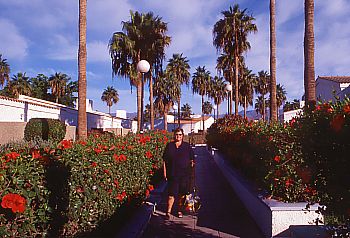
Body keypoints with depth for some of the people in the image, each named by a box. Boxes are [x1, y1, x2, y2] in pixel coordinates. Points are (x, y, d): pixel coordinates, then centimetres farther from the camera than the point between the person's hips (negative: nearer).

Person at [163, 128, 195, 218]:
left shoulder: (187, 146, 6)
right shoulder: (169, 146, 5)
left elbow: (192, 160, 11)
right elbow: (164, 160, 6)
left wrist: (191, 168, 2)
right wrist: (165, 172, 3)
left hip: (184, 174, 1)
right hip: (172, 174, -1)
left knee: (182, 194, 9)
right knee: (171, 193, -3)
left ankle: (180, 211, 24)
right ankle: (168, 211, 5)